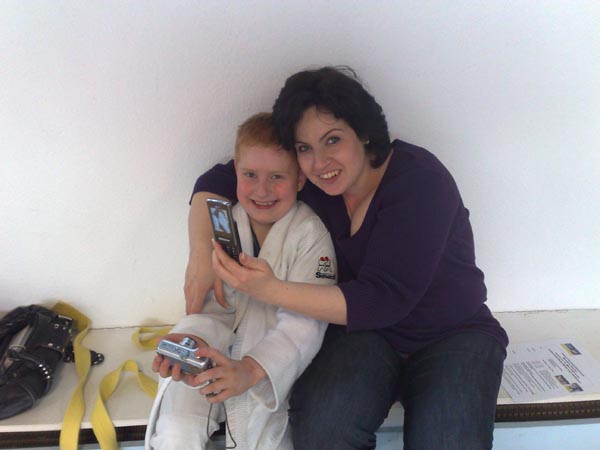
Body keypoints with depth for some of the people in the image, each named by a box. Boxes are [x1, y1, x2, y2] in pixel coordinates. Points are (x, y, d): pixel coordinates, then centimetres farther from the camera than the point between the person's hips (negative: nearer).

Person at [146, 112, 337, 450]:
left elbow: (302, 324, -21)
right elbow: (214, 308, -4)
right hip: (218, 351, 3)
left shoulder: (310, 233, -15)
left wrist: (250, 370, -37)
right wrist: (193, 341, -27)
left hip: (273, 359, -2)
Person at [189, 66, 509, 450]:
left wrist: (271, 290, -33)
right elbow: (219, 180, 5)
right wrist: (202, 258, -12)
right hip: (366, 331, 3)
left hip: (452, 335, -2)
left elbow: (383, 299, -27)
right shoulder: (307, 182, -5)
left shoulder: (419, 179, -20)